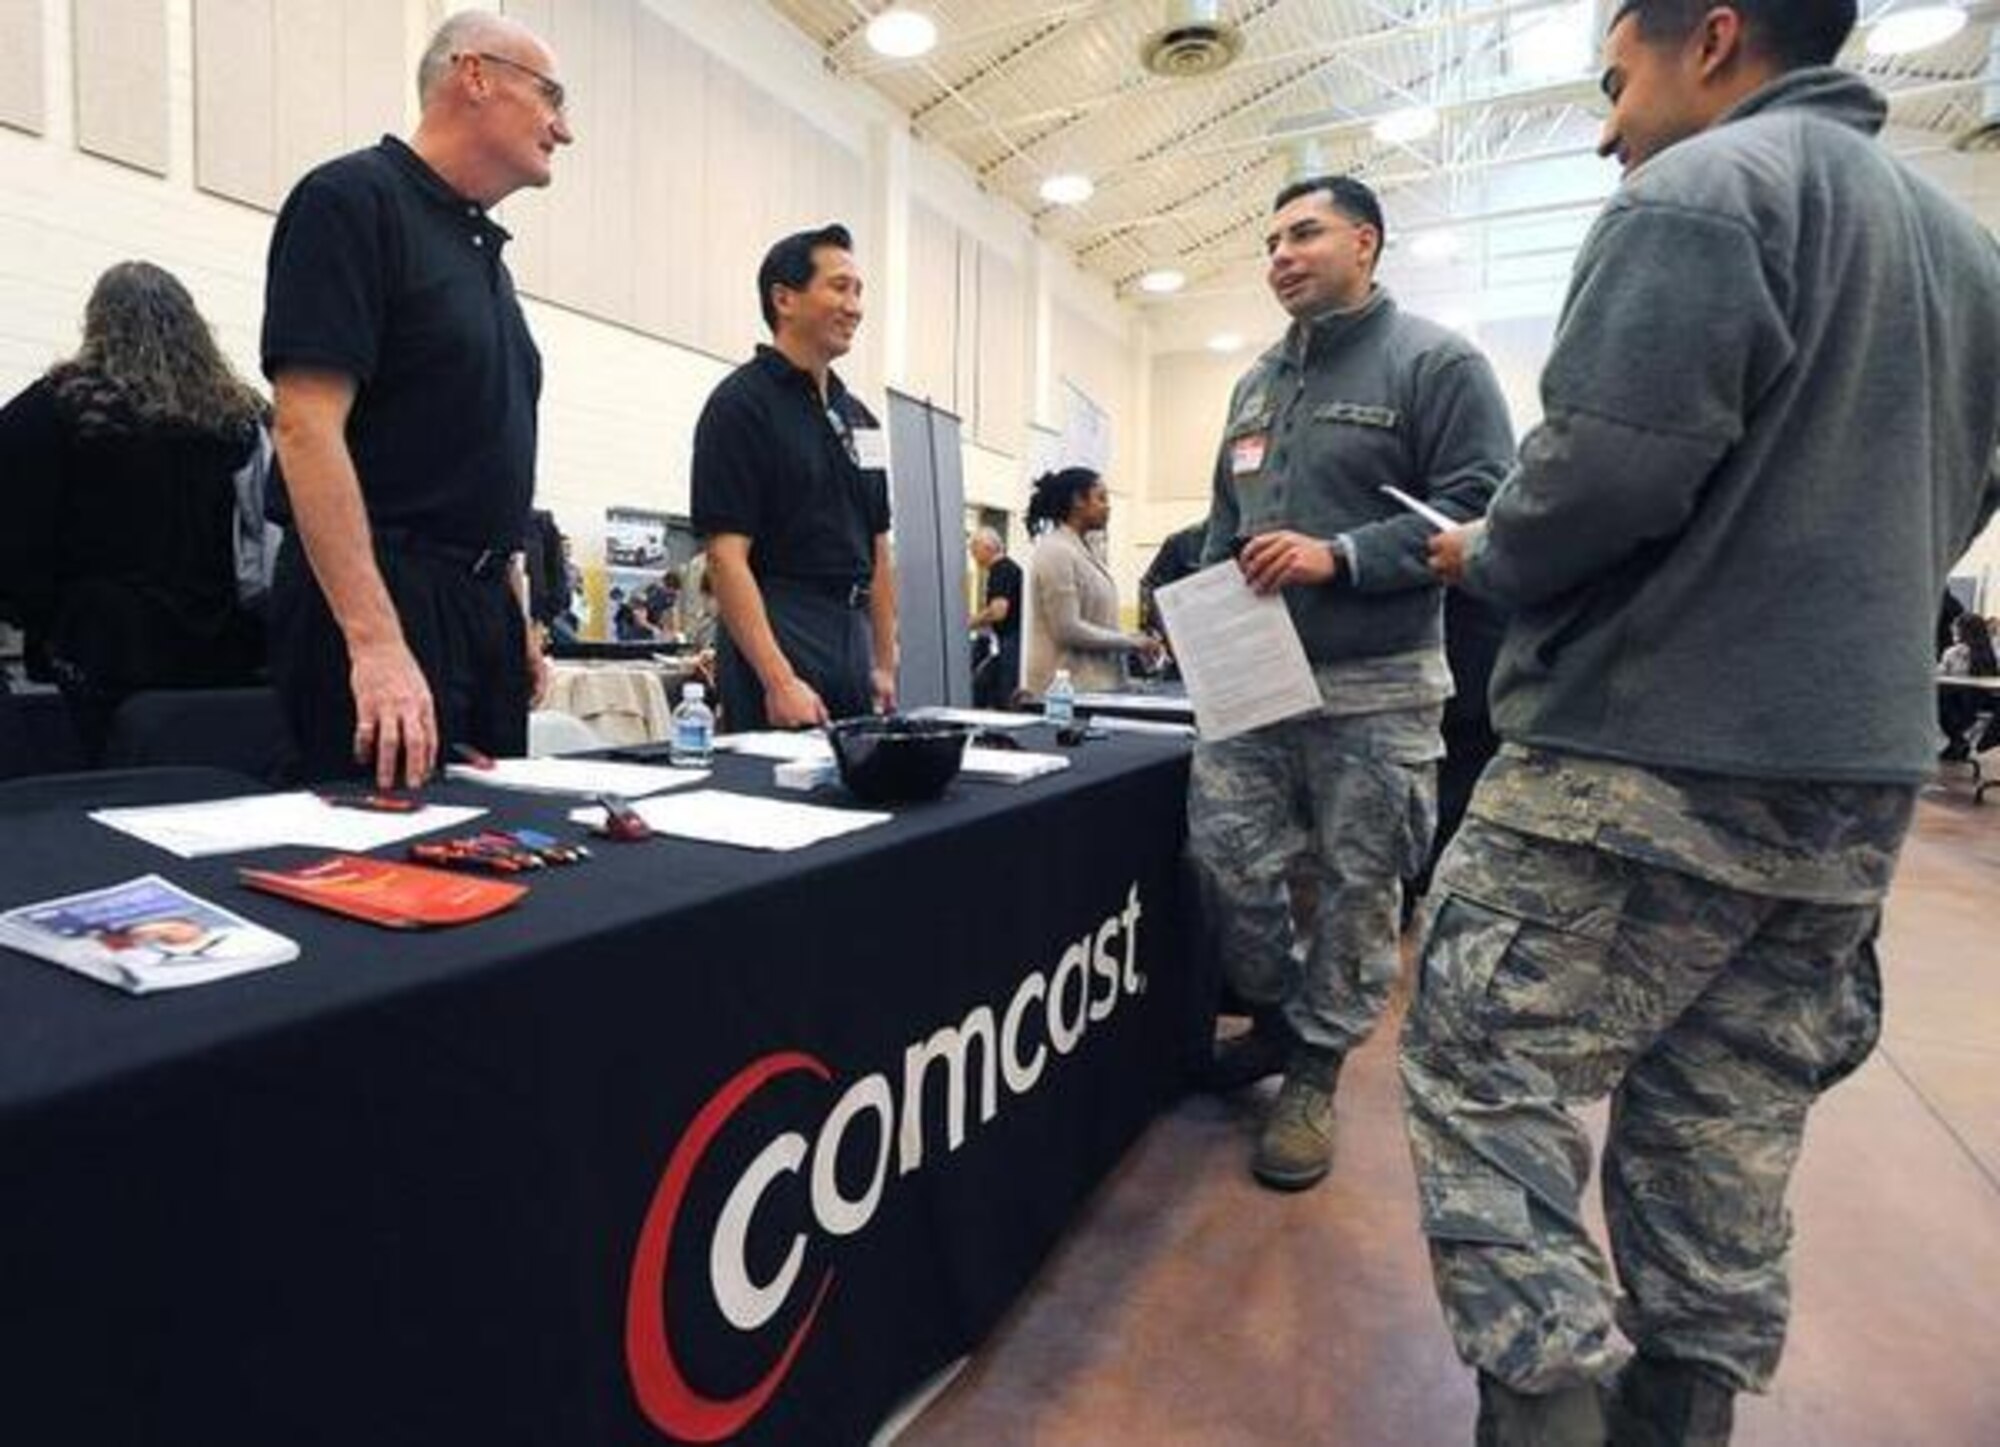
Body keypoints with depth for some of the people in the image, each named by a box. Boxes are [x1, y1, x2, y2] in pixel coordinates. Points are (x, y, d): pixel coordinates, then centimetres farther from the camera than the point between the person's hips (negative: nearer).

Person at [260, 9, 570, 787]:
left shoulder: (485, 249, 19)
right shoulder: (353, 199, -6)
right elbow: (307, 430, -17)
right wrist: (375, 642, -25)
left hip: (483, 608, 8)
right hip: (373, 606, -8)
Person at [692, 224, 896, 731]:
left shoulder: (859, 417, 14)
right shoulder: (740, 404, -7)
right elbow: (726, 557, -15)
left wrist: (885, 668, 10)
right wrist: (779, 681, -23)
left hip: (853, 640, 7)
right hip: (776, 637, -7)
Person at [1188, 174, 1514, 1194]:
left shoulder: (1434, 362, -2)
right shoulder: (1257, 383, 19)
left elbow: (1478, 507, -11)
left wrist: (1339, 557, -20)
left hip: (1374, 687, -5)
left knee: (1353, 888, 4)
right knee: (1225, 852, 3)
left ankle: (1313, 1076, 21)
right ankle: (1277, 1011, 29)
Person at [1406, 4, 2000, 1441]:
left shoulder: (1701, 192, -7)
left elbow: (1612, 466, -20)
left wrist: (1486, 560, -1)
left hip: (1646, 757, -9)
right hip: (1857, 765, 9)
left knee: (1491, 1078, 0)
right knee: (1727, 1126, 15)